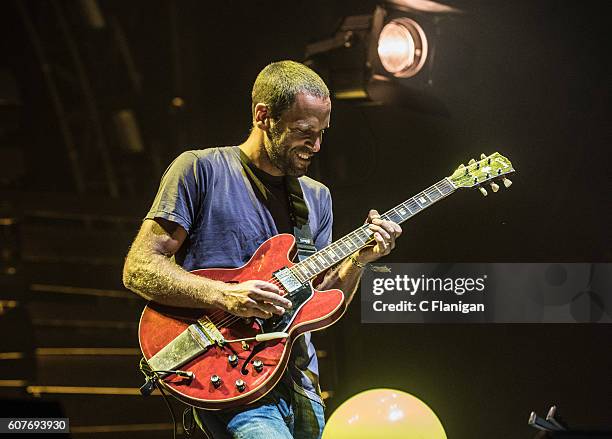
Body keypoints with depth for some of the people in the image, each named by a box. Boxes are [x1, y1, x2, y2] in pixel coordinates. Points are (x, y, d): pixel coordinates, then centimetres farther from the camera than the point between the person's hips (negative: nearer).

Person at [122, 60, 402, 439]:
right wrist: (226, 297, -19)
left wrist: (358, 260, -2)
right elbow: (138, 268, -7)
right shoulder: (201, 170, -3)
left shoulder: (317, 197, 16)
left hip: (299, 383, 7)